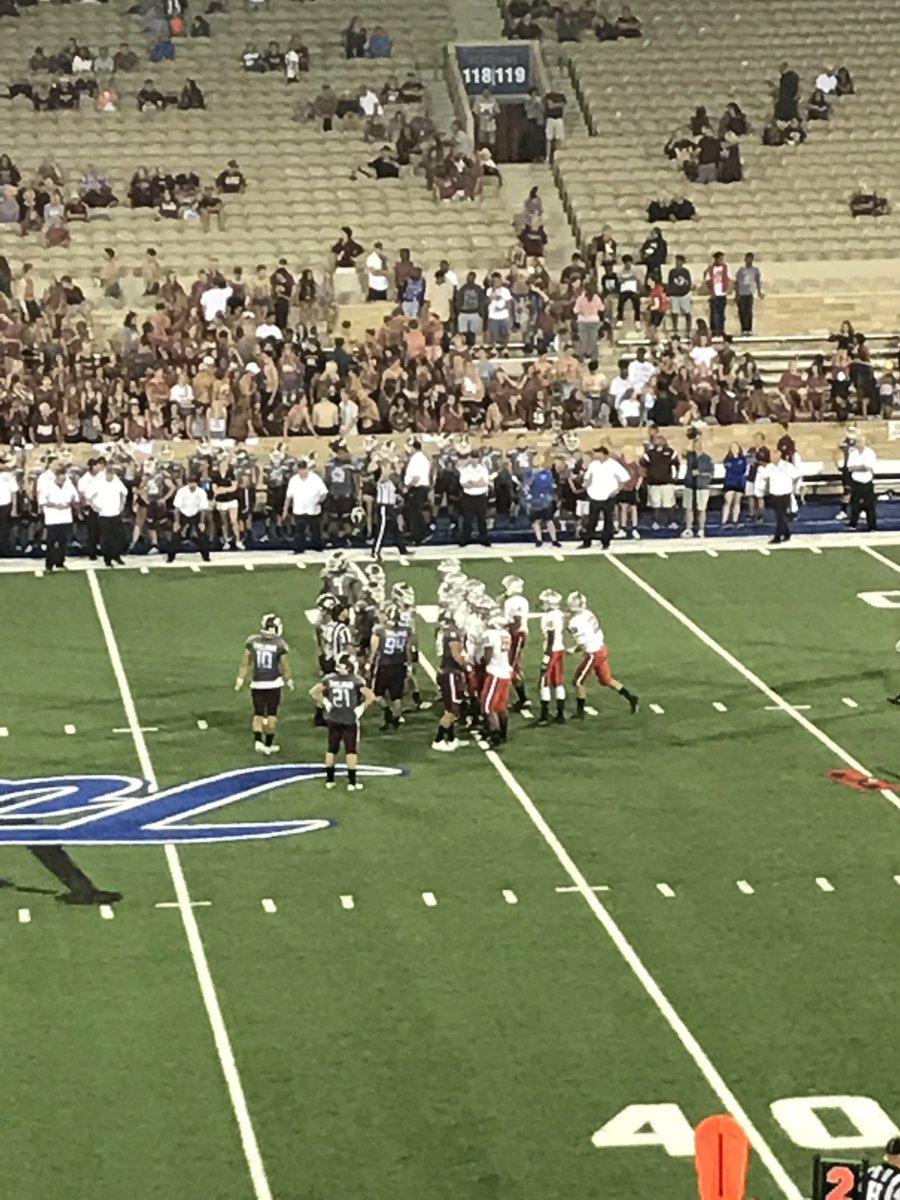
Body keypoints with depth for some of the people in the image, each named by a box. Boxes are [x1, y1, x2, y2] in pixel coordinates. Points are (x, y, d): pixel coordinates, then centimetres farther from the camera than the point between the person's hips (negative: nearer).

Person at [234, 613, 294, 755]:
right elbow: (284, 666, -2)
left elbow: (245, 663, -1)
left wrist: (240, 680, 10)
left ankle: (258, 740, -6)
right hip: (273, 684, -2)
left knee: (258, 713, 12)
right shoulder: (279, 644, -12)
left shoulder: (252, 642, -7)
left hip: (257, 684, 2)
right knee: (271, 714, 9)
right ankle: (268, 744, 14)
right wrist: (289, 681, 15)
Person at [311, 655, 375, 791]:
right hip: (350, 720, -3)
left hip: (333, 719, 3)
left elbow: (314, 692, -2)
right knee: (351, 750, 6)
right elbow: (370, 696, -21)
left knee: (332, 748, 16)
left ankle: (329, 779, 21)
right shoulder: (355, 680, -14)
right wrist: (362, 707, -7)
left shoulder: (330, 678, -5)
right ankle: (351, 782, 6)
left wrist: (324, 702, 7)